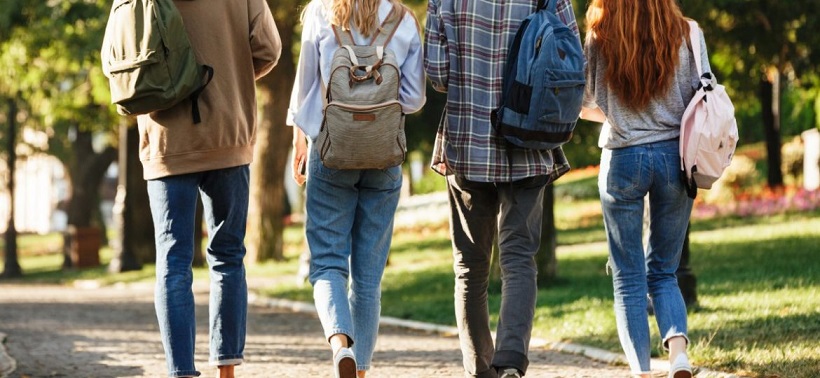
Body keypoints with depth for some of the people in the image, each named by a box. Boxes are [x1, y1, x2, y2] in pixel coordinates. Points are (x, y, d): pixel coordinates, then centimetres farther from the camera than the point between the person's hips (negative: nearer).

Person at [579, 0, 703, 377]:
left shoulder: (599, 40, -5)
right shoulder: (684, 35, -3)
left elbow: (583, 106, 5)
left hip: (622, 158, -2)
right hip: (674, 155, 2)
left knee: (628, 276, 7)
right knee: (663, 272, 13)